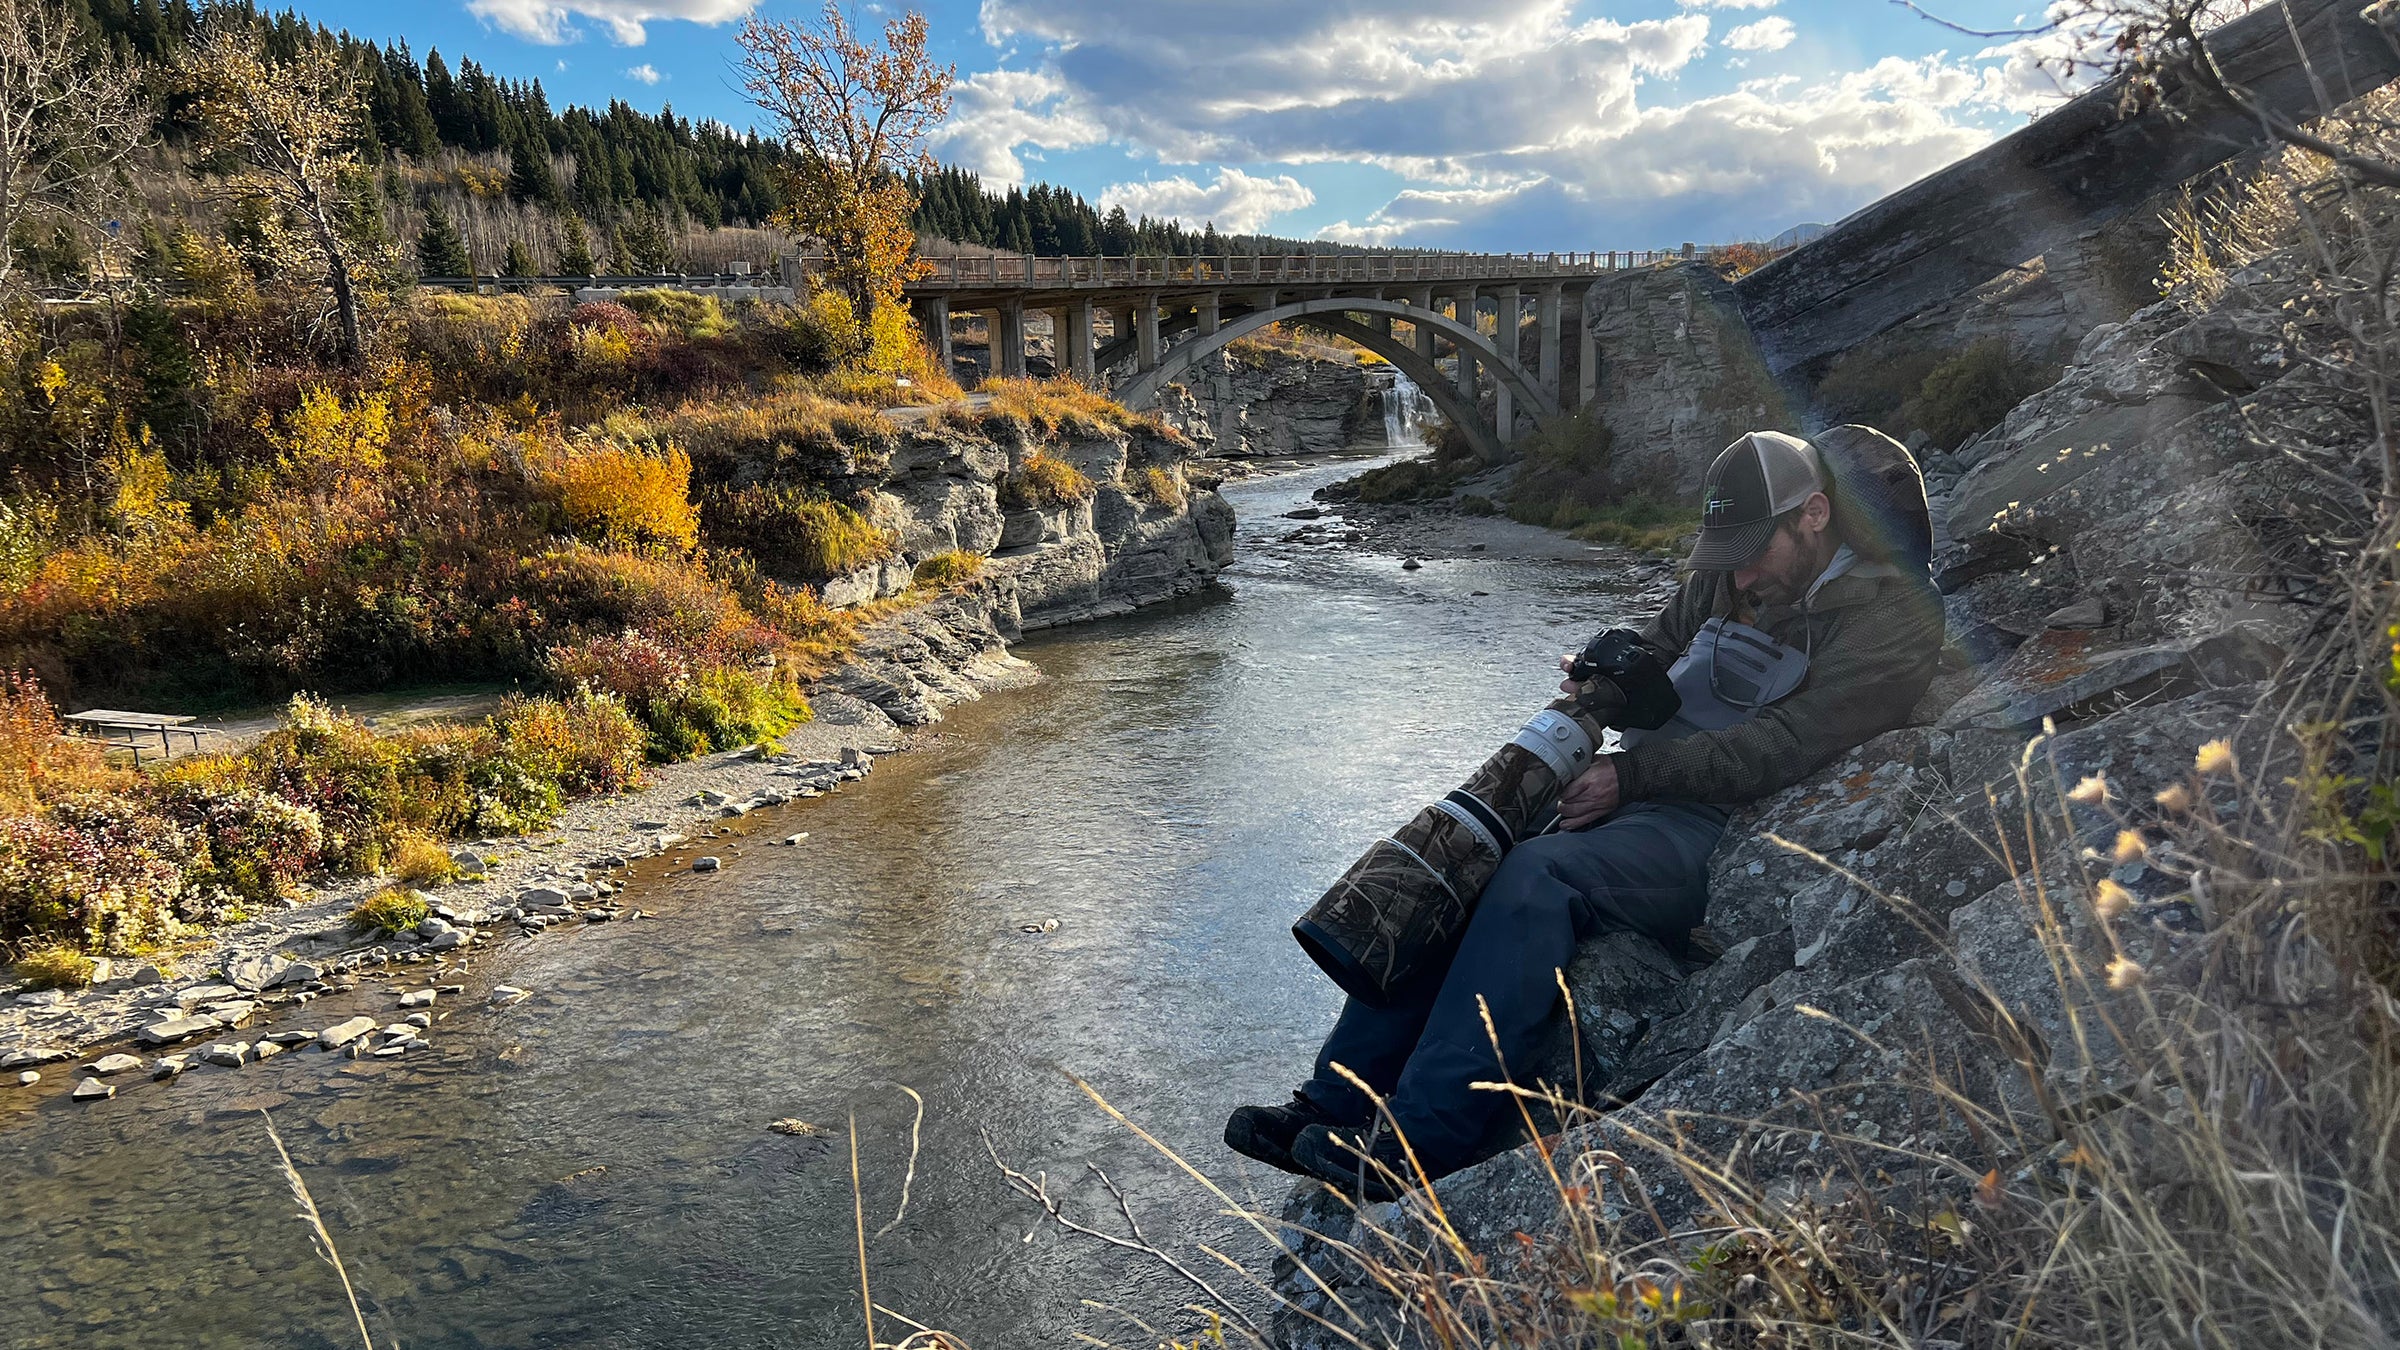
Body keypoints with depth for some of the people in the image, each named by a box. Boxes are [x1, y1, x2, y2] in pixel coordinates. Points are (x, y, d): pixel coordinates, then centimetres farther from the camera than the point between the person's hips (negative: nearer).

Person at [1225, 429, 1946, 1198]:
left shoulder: (1892, 619, -6)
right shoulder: (1724, 580, 17)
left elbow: (1782, 748, -16)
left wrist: (1631, 776, -17)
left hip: (1728, 827, -8)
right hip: (1643, 794, 8)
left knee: (1539, 876, -32)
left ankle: (1415, 1144, -33)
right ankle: (1342, 1100, -12)